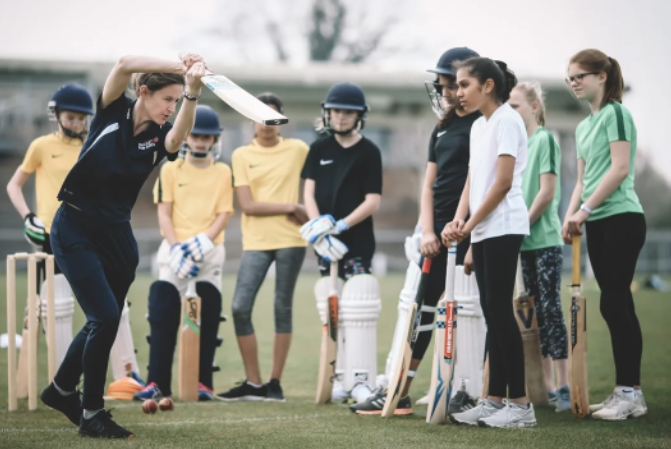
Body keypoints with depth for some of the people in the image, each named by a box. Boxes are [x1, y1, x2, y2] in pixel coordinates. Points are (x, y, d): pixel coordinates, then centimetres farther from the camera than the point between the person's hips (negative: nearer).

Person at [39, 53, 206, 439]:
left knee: (104, 320, 14)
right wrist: (179, 67, -33)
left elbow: (180, 135, -28)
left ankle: (61, 390, 39)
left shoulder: (161, 136, -2)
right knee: (105, 316, -14)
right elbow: (125, 65, -26)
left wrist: (193, 92, -44)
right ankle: (91, 414, -3)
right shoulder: (114, 110, -7)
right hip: (75, 229, -5)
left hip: (117, 235, 5)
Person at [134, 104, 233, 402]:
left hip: (210, 251, 1)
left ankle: (203, 382, 4)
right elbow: (164, 213, 1)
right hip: (174, 249, -1)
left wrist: (204, 240, -15)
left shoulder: (223, 173, 9)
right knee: (162, 316, -10)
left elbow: (224, 215, 2)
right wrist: (176, 248, -13)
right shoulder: (170, 170, 7)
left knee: (207, 319, 0)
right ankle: (157, 382, -11)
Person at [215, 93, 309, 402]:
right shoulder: (242, 155, 4)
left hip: (290, 240, -1)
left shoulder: (298, 150, 5)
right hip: (256, 242, 1)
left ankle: (275, 383, 8)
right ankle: (253, 383, 2)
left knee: (283, 309, 2)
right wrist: (290, 207, -9)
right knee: (240, 308, -7)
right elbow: (247, 204, -4)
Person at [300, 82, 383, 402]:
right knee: (331, 313, 5)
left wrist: (342, 225, -16)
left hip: (358, 243, -4)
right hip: (325, 244, 4)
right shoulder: (319, 149, 11)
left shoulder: (369, 152, 0)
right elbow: (309, 192, 5)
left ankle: (362, 380, -14)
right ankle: (341, 380, 9)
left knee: (358, 313, -12)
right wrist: (319, 226, -12)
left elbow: (372, 201, -5)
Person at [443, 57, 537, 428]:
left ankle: (520, 404, -9)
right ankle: (495, 400, 10)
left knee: (499, 310, -10)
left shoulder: (506, 120, -9)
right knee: (492, 313, 8)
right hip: (481, 230, 9)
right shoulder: (478, 126, 17)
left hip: (503, 227, -9)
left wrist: (470, 224, -12)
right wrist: (458, 220, -1)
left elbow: (502, 182, -15)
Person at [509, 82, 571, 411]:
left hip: (545, 239, -7)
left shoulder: (545, 139, -7)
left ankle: (563, 386, -6)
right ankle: (547, 384, 11)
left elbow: (547, 192, -14)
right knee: (536, 311, 8)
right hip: (525, 241, 7)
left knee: (551, 309, -8)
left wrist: (524, 224, -13)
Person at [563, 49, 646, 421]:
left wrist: (584, 209, -17)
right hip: (597, 223, 8)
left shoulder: (615, 113, -8)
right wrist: (571, 216, 3)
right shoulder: (583, 127, 18)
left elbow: (620, 169, -16)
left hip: (621, 218, -8)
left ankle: (630, 393, -8)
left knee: (614, 303, -10)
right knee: (617, 306, 8)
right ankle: (626, 392, 10)